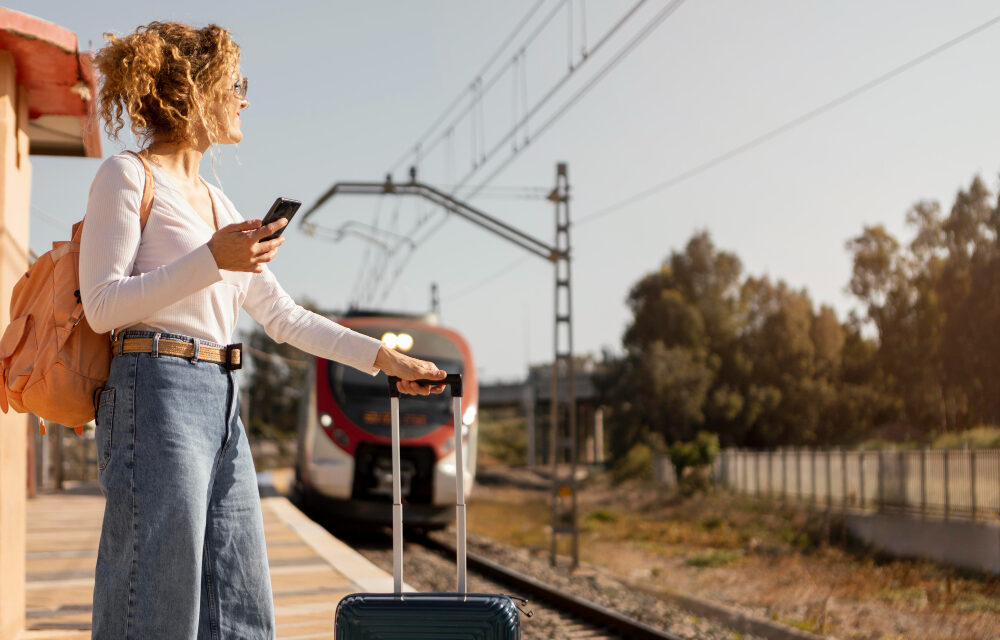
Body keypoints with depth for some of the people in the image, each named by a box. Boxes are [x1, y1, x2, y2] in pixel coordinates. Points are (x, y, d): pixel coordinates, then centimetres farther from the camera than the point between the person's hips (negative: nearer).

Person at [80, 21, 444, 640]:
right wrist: (212, 259, -18)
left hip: (222, 404, 8)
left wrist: (382, 356, 16)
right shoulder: (127, 176, -1)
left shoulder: (215, 200, 21)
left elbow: (282, 315, 21)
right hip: (158, 393, -8)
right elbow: (103, 305, -10)